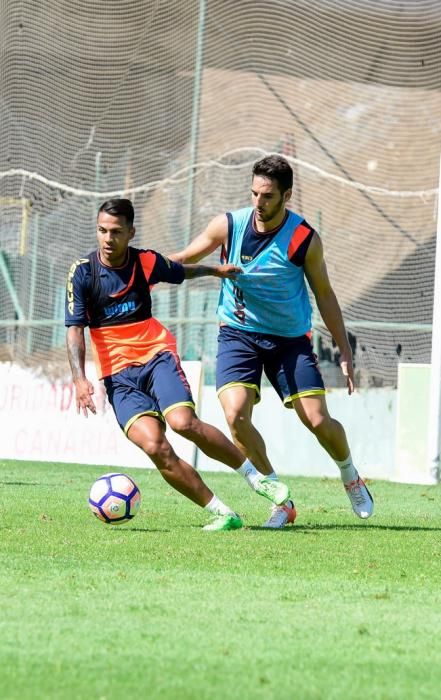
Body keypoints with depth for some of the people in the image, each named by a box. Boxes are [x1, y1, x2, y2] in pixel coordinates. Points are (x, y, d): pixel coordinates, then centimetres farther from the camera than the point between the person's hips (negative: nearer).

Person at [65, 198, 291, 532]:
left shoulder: (146, 262, 2)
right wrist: (80, 378, -19)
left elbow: (181, 272, 26)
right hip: (117, 373, -1)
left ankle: (257, 476, -7)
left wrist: (214, 269, 29)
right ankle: (223, 514, -13)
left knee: (184, 422, -26)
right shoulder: (82, 272, -5)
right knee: (155, 446, -21)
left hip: (157, 355, 1)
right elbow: (74, 329, -8)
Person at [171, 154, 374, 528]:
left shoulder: (305, 239, -13)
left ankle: (351, 479, 27)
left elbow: (324, 295, 0)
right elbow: (182, 259, 4)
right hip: (238, 334, 1)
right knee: (236, 415, -21)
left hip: (290, 339, -1)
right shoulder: (228, 226, -10)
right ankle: (281, 501, -3)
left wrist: (345, 353, 0)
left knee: (319, 421, -8)